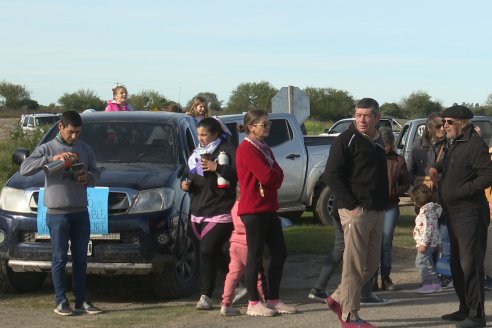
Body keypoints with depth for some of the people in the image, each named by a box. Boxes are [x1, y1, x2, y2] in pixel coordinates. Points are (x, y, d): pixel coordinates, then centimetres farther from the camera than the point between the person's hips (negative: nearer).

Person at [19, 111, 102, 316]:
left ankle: (81, 301, 14)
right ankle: (61, 301, 6)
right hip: (57, 213, -4)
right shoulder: (47, 148, -4)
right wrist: (51, 158, -26)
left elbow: (96, 172, 17)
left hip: (81, 212, 4)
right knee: (60, 258, 0)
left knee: (81, 257, 7)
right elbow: (25, 169, -16)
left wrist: (88, 177, -7)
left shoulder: (85, 149, 9)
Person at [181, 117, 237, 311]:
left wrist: (217, 168, -24)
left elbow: (237, 172, -17)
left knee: (207, 250, -15)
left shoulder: (227, 151, -4)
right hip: (198, 213, 8)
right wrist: (184, 183, 6)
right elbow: (187, 174, 28)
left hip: (220, 213, -8)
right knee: (215, 253, 10)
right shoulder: (196, 154, 20)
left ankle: (206, 296, -10)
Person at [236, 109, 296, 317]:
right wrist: (273, 176, -1)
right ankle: (253, 303, 2)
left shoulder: (264, 149, 18)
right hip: (253, 210, -9)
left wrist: (271, 177, -11)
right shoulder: (247, 149, -12)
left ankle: (273, 299, 15)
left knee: (279, 253, 9)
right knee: (255, 256, -4)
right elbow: (266, 176, -20)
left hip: (268, 209, 9)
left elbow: (278, 175, 7)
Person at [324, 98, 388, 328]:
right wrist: (351, 205, -17)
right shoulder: (347, 140, -8)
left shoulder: (377, 142, 16)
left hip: (376, 212, 8)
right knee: (354, 264, -5)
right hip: (356, 211, -8)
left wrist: (383, 204, 13)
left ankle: (338, 299, 24)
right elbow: (331, 175, -13)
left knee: (371, 264, 12)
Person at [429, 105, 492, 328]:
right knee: (457, 265, 16)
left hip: (470, 214, -10)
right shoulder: (454, 144, 15)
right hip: (454, 215, 10)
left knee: (470, 265, -9)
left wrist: (460, 191, -20)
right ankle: (465, 309, 26)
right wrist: (436, 168, 16)